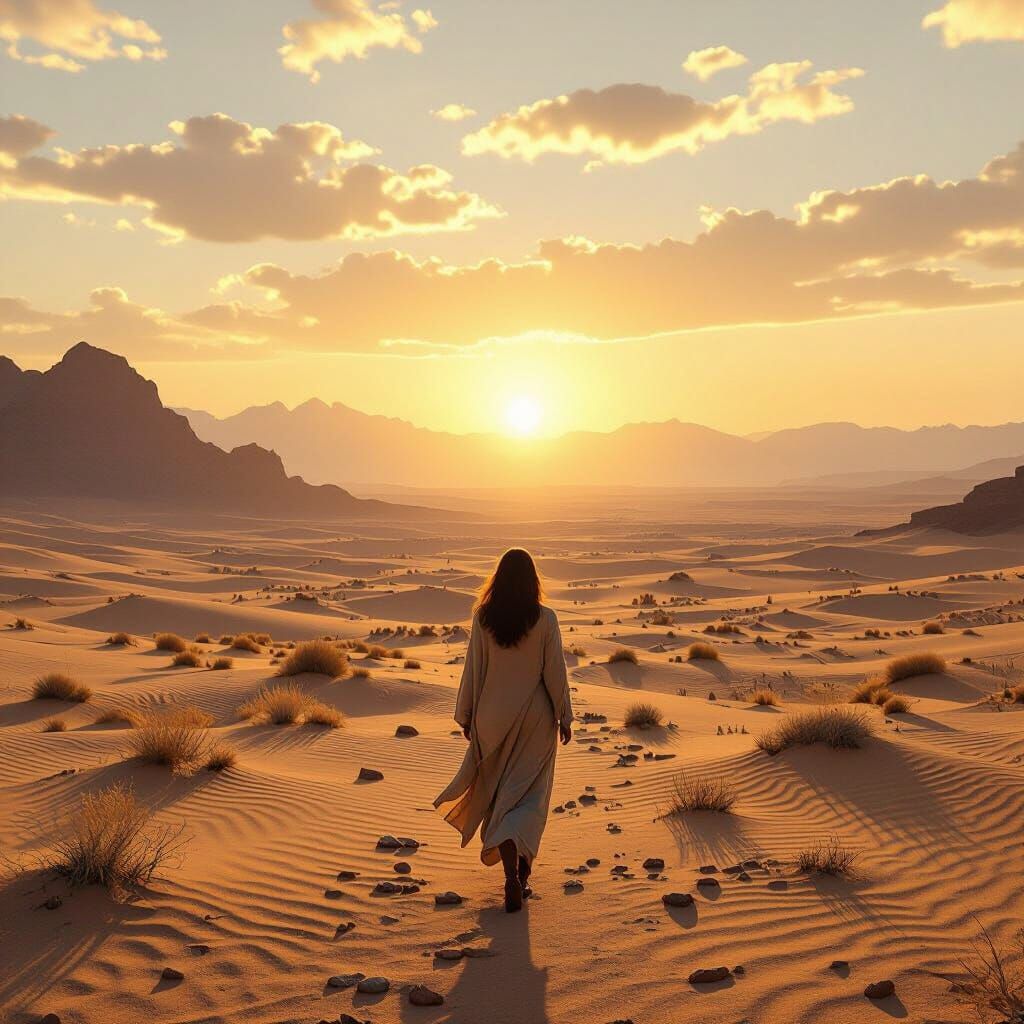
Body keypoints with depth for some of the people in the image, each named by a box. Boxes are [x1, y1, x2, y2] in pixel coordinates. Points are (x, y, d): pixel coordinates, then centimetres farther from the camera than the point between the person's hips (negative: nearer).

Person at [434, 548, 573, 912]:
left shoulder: (483, 618, -7)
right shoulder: (545, 619, -11)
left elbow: (473, 669, -2)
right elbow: (555, 671, -7)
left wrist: (466, 715, 8)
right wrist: (565, 716, 4)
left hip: (494, 715, 1)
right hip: (536, 717, -1)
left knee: (500, 791, 12)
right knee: (529, 794, 12)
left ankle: (512, 878, 6)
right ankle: (521, 864, 0)